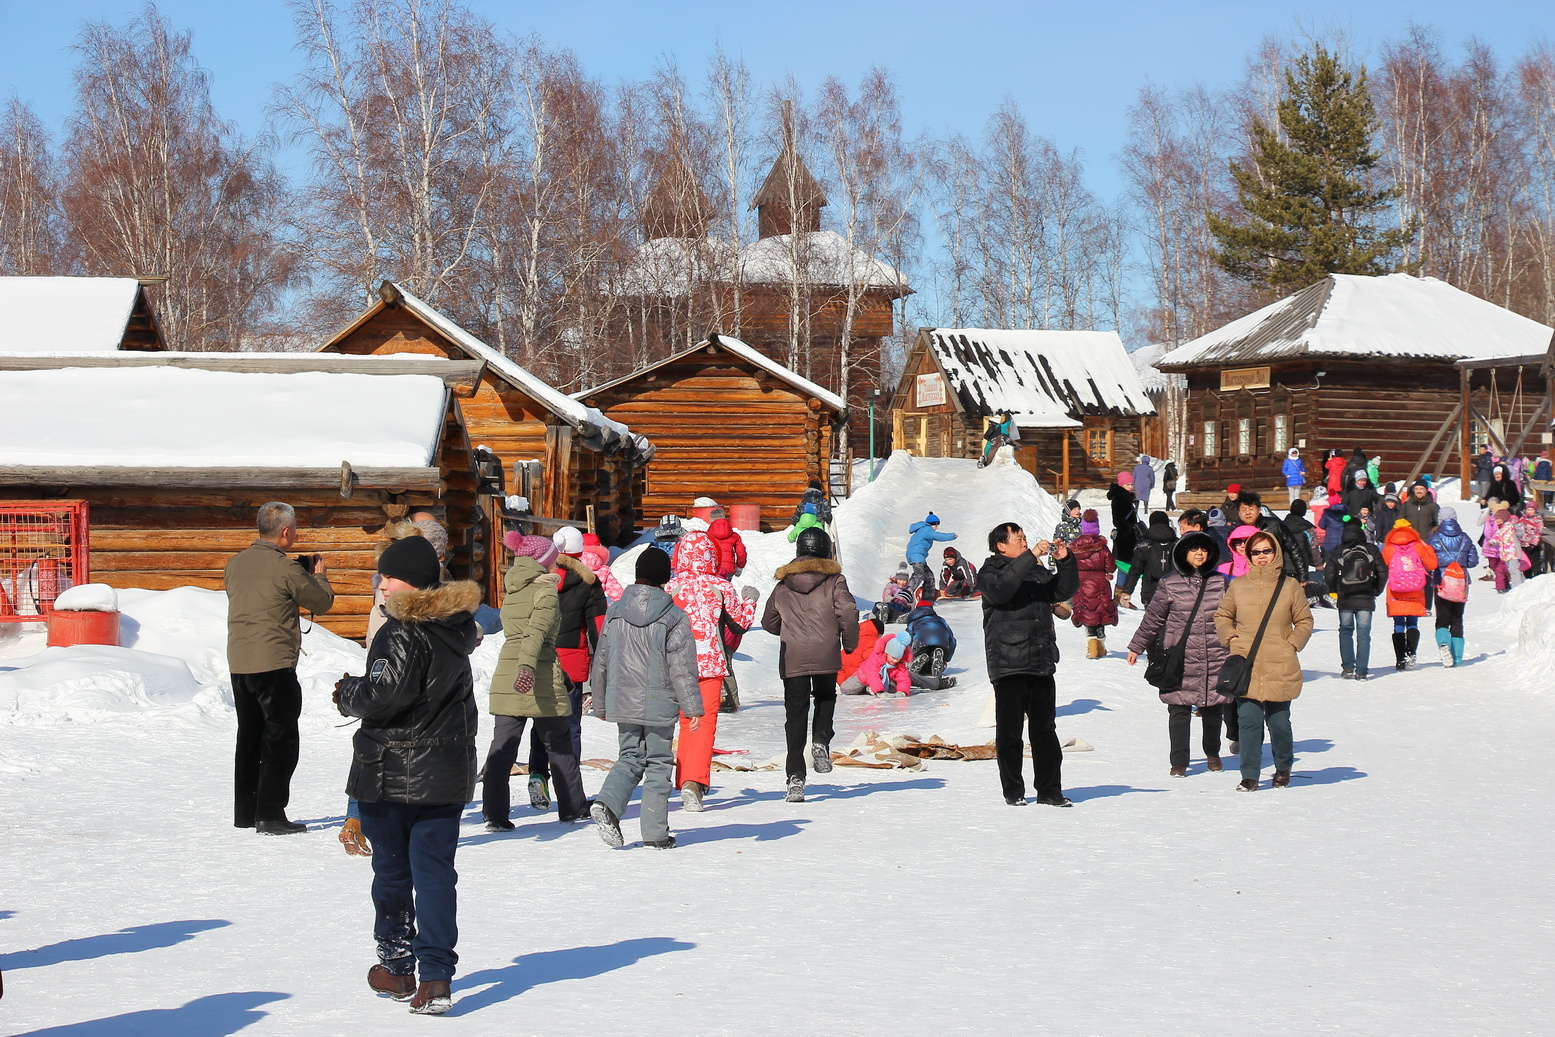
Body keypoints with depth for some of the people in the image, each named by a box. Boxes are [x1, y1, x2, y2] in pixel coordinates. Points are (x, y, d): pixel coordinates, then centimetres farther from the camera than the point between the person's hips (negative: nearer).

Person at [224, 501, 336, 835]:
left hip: (238, 663, 7)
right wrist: (319, 575, 15)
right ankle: (270, 815, -4)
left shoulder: (236, 563, 7)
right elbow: (322, 601, -4)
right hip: (275, 665, -7)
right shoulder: (285, 568, -14)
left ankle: (244, 812, 22)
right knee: (281, 741, 0)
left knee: (249, 738, 16)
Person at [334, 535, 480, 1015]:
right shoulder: (457, 627, 5)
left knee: (392, 870, 11)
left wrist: (348, 694, -6)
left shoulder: (400, 633, -17)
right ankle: (435, 977, -5)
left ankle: (397, 966, 22)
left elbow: (386, 693, -24)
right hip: (447, 773, 6)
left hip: (391, 775, -5)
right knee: (435, 872, 3)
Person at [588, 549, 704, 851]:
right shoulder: (674, 617, -8)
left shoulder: (614, 613, 4)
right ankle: (655, 832, 4)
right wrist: (693, 707, -8)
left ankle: (607, 803, -9)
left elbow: (601, 662, 10)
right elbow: (682, 667, -12)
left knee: (630, 758, 16)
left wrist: (600, 703, 20)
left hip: (623, 703, 4)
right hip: (659, 705, -4)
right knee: (658, 764, 5)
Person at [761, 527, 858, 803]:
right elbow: (847, 614, -8)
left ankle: (796, 777, -5)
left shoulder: (783, 584, 9)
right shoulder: (834, 580, 0)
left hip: (792, 659, 1)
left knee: (795, 715, 3)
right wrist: (850, 644, 8)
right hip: (826, 656, -1)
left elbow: (769, 622, 14)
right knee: (826, 698, 26)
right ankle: (821, 741, 1)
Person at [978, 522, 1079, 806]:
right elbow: (1000, 588, -21)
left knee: (1045, 730, 7)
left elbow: (1065, 590, 13)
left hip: (1042, 665, 5)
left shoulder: (1037, 573, 18)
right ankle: (1013, 791, 9)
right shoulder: (989, 573, 0)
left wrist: (1065, 561, -2)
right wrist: (1031, 557, -24)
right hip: (1008, 666, -5)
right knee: (1009, 731, 1)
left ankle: (1049, 789, 12)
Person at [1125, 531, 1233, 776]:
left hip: (1214, 658, 2)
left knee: (1213, 709, 8)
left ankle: (1212, 753, 30)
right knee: (1179, 709, -3)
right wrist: (1137, 646, 8)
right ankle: (1178, 761, 6)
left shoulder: (1220, 582, 7)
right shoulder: (1170, 584, 0)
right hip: (1180, 658, -2)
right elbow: (1153, 617, 6)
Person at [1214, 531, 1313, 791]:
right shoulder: (1238, 586, 5)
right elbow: (1222, 616, 18)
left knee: (1279, 723, 5)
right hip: (1246, 668, 1)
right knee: (1248, 722, -5)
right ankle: (1249, 777, 2)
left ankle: (1283, 769, 29)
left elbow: (1305, 620, 11)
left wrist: (1292, 644, -2)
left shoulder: (1289, 586, 2)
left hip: (1280, 669, -1)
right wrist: (1231, 640, 2)